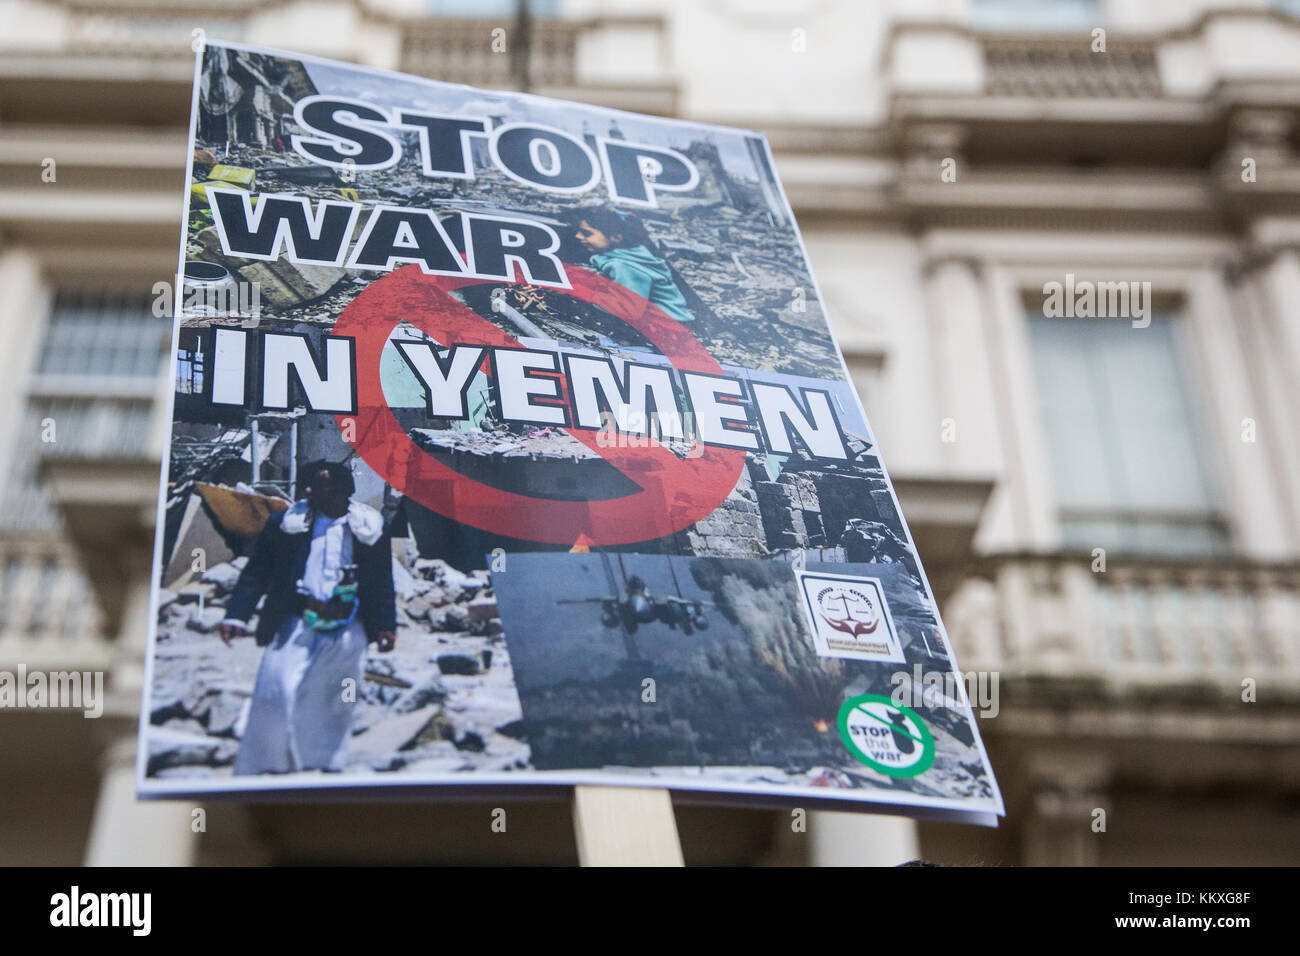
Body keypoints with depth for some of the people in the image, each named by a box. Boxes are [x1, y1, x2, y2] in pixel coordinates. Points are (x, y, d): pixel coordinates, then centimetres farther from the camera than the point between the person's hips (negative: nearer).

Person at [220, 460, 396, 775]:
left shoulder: (368, 528, 6)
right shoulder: (286, 523, 4)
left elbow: (383, 583, 12)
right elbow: (256, 573, 4)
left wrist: (386, 626, 3)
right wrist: (236, 616, -5)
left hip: (345, 630, 1)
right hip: (295, 623, 0)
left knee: (332, 701, 5)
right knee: (277, 691, -11)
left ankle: (327, 762, 20)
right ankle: (267, 763, 1)